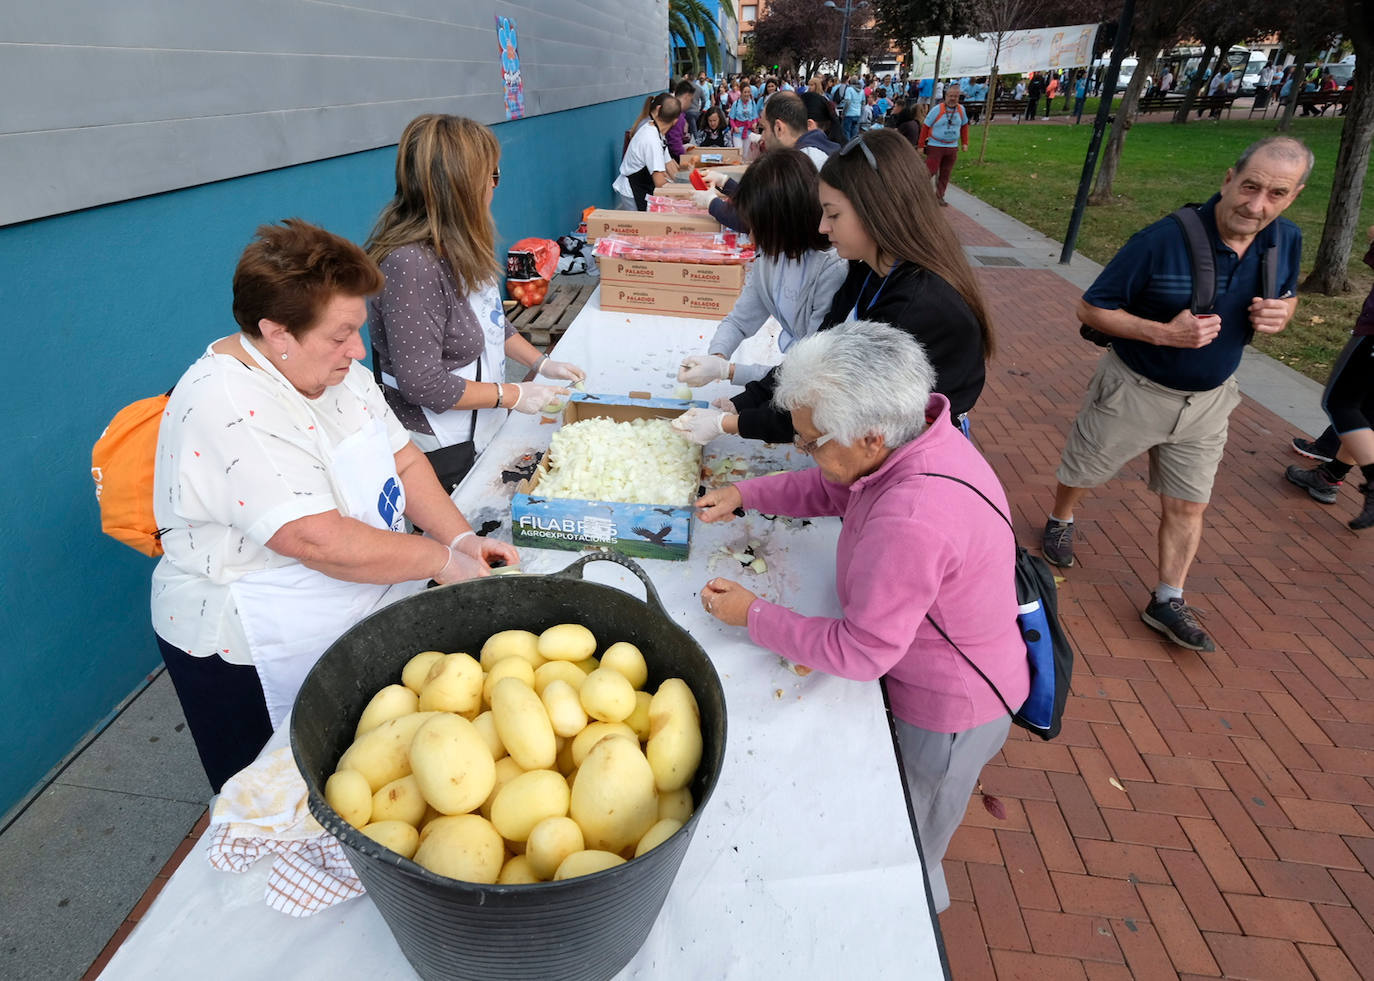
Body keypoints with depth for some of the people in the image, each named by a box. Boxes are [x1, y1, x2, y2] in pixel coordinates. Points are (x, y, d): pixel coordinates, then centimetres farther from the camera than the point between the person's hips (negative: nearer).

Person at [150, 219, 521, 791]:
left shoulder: (336, 371, -1)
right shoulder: (225, 408, -28)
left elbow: (403, 461, 3)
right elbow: (321, 541, -34)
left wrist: (461, 537, -12)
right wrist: (444, 560, -24)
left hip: (360, 624, 8)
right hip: (251, 660, -7)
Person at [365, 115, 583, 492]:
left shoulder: (461, 248, 1)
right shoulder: (411, 265, -28)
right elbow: (423, 384, -27)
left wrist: (541, 362, 7)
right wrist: (513, 395, -19)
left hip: (483, 430, 9)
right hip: (441, 453, -9)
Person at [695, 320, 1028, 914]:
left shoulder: (912, 522, -43)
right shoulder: (916, 433, -13)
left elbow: (857, 652, -32)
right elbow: (829, 489, 6)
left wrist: (752, 614, -21)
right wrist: (743, 494, -5)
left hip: (946, 713, -8)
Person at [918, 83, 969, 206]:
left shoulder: (961, 109, 3)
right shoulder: (937, 109, -10)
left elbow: (964, 126, 16)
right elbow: (925, 127, -7)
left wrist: (965, 143, 12)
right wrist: (921, 145, -10)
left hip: (952, 147, 4)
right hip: (935, 146, -4)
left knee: (945, 174, 6)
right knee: (930, 171, -9)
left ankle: (939, 196, 15)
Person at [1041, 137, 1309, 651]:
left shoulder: (1286, 239, -6)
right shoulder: (1162, 240, -25)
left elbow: (1285, 297, 13)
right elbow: (1091, 308, -20)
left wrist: (1280, 313, -13)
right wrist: (1165, 332, -32)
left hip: (1207, 398, 5)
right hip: (1133, 390, -4)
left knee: (1187, 506, 10)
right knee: (1081, 474, 15)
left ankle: (1167, 601, 25)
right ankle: (1060, 522, 48)